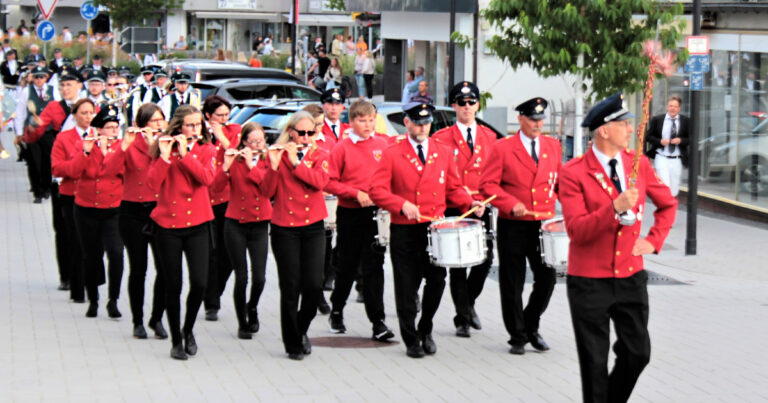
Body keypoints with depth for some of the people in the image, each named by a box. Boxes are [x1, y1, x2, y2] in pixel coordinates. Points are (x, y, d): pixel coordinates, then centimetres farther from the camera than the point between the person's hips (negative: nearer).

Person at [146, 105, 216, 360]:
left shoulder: (206, 150, 4)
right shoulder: (164, 149, 1)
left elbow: (207, 178, -16)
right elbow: (153, 184, -12)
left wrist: (184, 153, -18)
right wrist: (165, 156, -21)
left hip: (197, 225, 1)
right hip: (168, 226, -1)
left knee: (199, 282, -10)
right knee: (173, 286, 2)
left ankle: (188, 330, 16)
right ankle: (176, 340, 16)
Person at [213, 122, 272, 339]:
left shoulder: (267, 162, 4)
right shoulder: (234, 160, 0)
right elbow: (217, 187, -12)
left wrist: (251, 165, -18)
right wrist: (226, 166, -26)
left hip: (259, 225, 1)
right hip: (235, 225, -1)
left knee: (259, 277, -5)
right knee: (241, 277, -2)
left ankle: (252, 307, 26)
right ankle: (242, 323, 13)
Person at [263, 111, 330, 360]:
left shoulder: (320, 155, 7)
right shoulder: (277, 155, 2)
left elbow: (320, 181, -13)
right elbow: (267, 193, -6)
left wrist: (296, 161, -17)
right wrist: (274, 166, -20)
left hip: (313, 227, 1)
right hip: (284, 229, -1)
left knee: (314, 285, -6)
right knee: (290, 287, -2)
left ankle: (302, 328, 21)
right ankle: (293, 343, 11)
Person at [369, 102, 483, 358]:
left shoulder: (444, 153, 10)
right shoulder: (392, 154, -1)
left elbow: (454, 189, 14)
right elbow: (376, 190, -8)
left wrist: (470, 203, -5)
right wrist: (402, 205, -22)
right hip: (404, 232, -2)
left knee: (437, 281, -3)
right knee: (407, 287, 2)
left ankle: (426, 331, 21)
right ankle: (411, 340, 17)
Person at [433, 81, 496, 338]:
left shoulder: (489, 136, 12)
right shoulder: (441, 138, 2)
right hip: (453, 210, -2)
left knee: (485, 259, -4)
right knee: (458, 265, 0)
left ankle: (468, 304, 22)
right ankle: (463, 319, 9)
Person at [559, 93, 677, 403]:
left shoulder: (639, 164, 2)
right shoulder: (573, 173, -12)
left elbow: (668, 204, 18)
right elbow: (577, 231, -19)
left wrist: (654, 240, 4)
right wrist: (614, 208, -31)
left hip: (631, 277, 4)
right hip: (590, 281, -4)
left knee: (638, 353, 5)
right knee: (594, 362, 3)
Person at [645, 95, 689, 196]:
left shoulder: (685, 121, 4)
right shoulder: (657, 119, 3)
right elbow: (648, 136, 4)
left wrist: (681, 140, -15)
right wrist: (660, 141, -14)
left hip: (677, 160, 2)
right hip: (661, 158, -2)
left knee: (674, 189, 9)